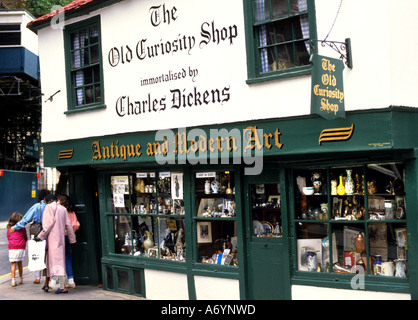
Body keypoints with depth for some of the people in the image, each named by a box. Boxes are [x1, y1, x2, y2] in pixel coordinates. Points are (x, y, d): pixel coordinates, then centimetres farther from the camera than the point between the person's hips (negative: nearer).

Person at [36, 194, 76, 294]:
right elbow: (68, 225, 13)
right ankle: (46, 285, 15)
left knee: (56, 259, -9)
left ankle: (62, 287, -12)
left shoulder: (49, 207, -3)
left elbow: (49, 223, -13)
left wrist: (40, 236, -10)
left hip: (52, 237, -7)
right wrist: (72, 239, 17)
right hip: (60, 237, 7)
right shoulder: (63, 209, 14)